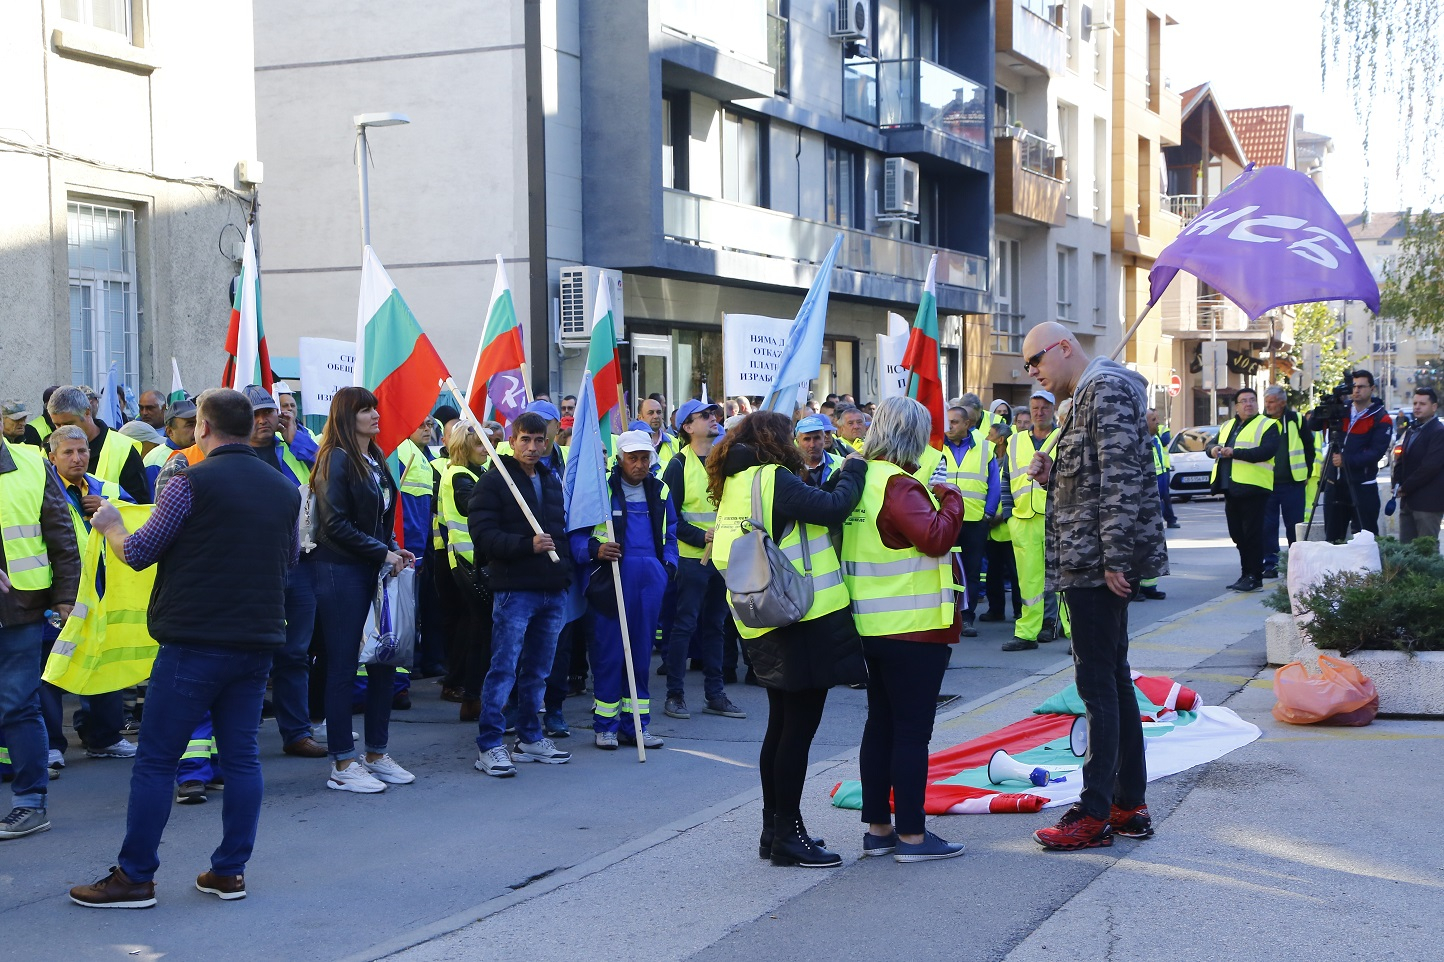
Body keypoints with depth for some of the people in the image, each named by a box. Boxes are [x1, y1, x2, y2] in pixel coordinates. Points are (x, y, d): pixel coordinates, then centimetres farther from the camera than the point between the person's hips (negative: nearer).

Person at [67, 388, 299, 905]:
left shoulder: (192, 483, -10)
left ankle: (134, 877, 5)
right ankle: (230, 871, 13)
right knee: (241, 756, 10)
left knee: (156, 760, 1)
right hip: (258, 639, 6)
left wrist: (110, 526, 15)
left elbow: (137, 552, -6)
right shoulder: (285, 489, 9)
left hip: (195, 640, -6)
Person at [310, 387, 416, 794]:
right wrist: (383, 553, -15)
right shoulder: (337, 459, -11)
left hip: (373, 572, 8)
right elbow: (336, 524, -17)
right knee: (343, 667, -2)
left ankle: (376, 754, 20)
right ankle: (342, 765, 4)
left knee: (384, 661, 9)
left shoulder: (376, 459, 14)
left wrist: (393, 549, 4)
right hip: (341, 572, -8)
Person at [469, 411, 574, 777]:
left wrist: (567, 565, 13)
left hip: (553, 589, 7)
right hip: (514, 588, -6)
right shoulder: (493, 481, -5)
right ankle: (489, 745, -4)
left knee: (538, 670, 13)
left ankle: (530, 737, 23)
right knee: (504, 667, -7)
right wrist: (527, 544, -24)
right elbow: (483, 534, -14)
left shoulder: (553, 479, 16)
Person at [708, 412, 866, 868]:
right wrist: (855, 467, -7)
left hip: (769, 627, 10)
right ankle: (787, 835, 2)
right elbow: (833, 508, -22)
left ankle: (775, 830, 23)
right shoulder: (772, 479, -15)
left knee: (782, 727, 17)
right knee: (798, 729, -3)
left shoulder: (735, 484, 13)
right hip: (805, 622, -10)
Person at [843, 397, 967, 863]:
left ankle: (877, 828, 20)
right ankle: (911, 835, 2)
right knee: (912, 730, -3)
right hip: (914, 629, -9)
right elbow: (935, 536, -28)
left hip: (872, 627, 9)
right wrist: (952, 498, -13)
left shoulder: (859, 479, 9)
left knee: (881, 724, 14)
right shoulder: (898, 485, -18)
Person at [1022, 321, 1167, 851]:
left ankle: (1095, 814, -4)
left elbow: (1121, 479, -20)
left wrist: (1113, 560, -23)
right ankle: (1130, 804, 19)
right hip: (1095, 562, 11)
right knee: (1114, 678, 13)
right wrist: (1053, 474, 6)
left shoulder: (1107, 389, -13)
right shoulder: (1089, 395, 19)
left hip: (1098, 563, -11)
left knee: (1097, 683, -8)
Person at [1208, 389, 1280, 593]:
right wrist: (1213, 449, -2)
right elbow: (1212, 445, 24)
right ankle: (1246, 574, 19)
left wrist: (1235, 452, -20)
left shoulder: (1267, 426, -1)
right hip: (1231, 488, 7)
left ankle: (1254, 577, -2)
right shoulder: (1227, 427, 22)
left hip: (1252, 486, -7)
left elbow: (1267, 451, -16)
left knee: (1252, 534, -6)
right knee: (1238, 535, 11)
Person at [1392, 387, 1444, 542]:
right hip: (1408, 501, 8)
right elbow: (1402, 461, 18)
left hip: (1427, 502, -8)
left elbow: (1430, 466, -19)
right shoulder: (1412, 431, 18)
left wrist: (1405, 488, -13)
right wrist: (1397, 484, 0)